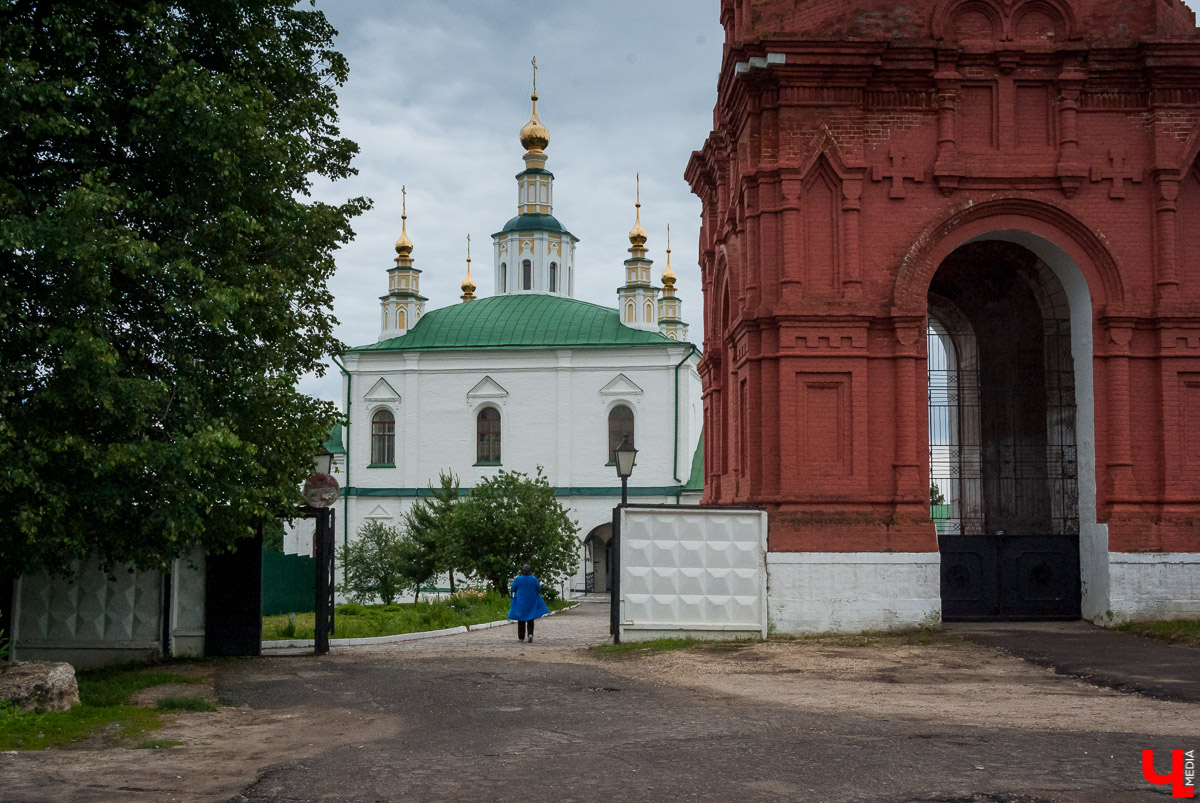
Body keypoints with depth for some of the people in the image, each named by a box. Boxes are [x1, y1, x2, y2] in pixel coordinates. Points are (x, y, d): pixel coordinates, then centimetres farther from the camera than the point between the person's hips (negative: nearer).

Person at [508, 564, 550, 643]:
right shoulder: (534, 579, -9)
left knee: (521, 620, 11)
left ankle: (521, 637, 13)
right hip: (531, 603, 1)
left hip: (520, 602, 0)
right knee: (530, 620, 9)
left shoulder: (518, 579, -11)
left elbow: (513, 589, -3)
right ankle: (530, 634, -13)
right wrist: (540, 584, 18)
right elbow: (539, 589, -1)